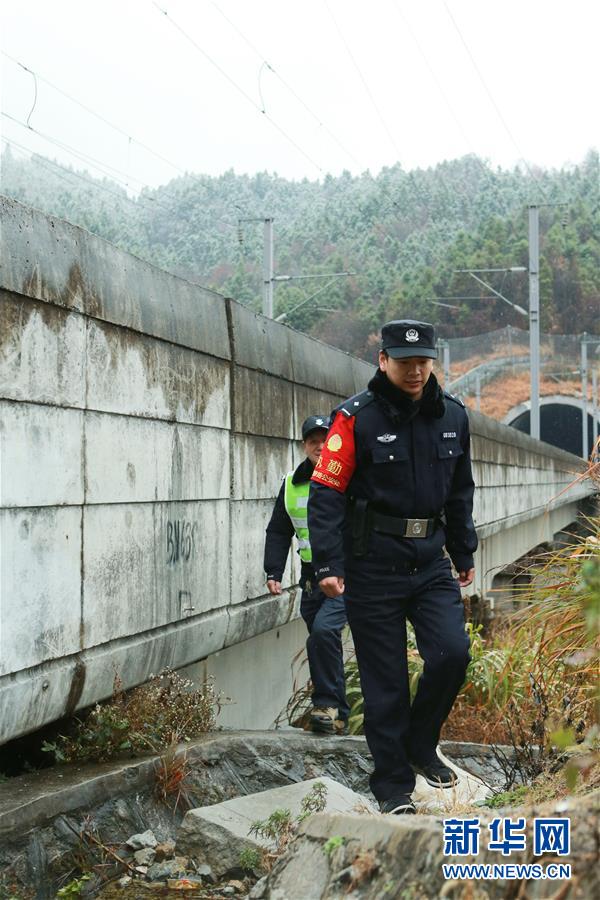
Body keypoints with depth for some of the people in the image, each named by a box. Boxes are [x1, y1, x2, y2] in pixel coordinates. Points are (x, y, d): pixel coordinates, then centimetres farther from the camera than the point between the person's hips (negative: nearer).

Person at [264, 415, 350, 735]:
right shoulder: (292, 484, 9)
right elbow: (278, 532, 15)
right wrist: (273, 571, 5)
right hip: (311, 578, 5)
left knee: (323, 631, -25)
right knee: (325, 645, 10)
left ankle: (327, 705, -14)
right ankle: (337, 717, 20)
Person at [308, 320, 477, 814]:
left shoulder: (452, 416, 7)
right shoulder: (356, 418, -10)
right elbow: (326, 494, -12)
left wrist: (464, 555, 20)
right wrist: (328, 564, -19)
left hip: (431, 563, 4)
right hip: (372, 565, -4)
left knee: (451, 653, -10)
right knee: (385, 680, 1)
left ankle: (420, 744, 17)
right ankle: (393, 784, 15)